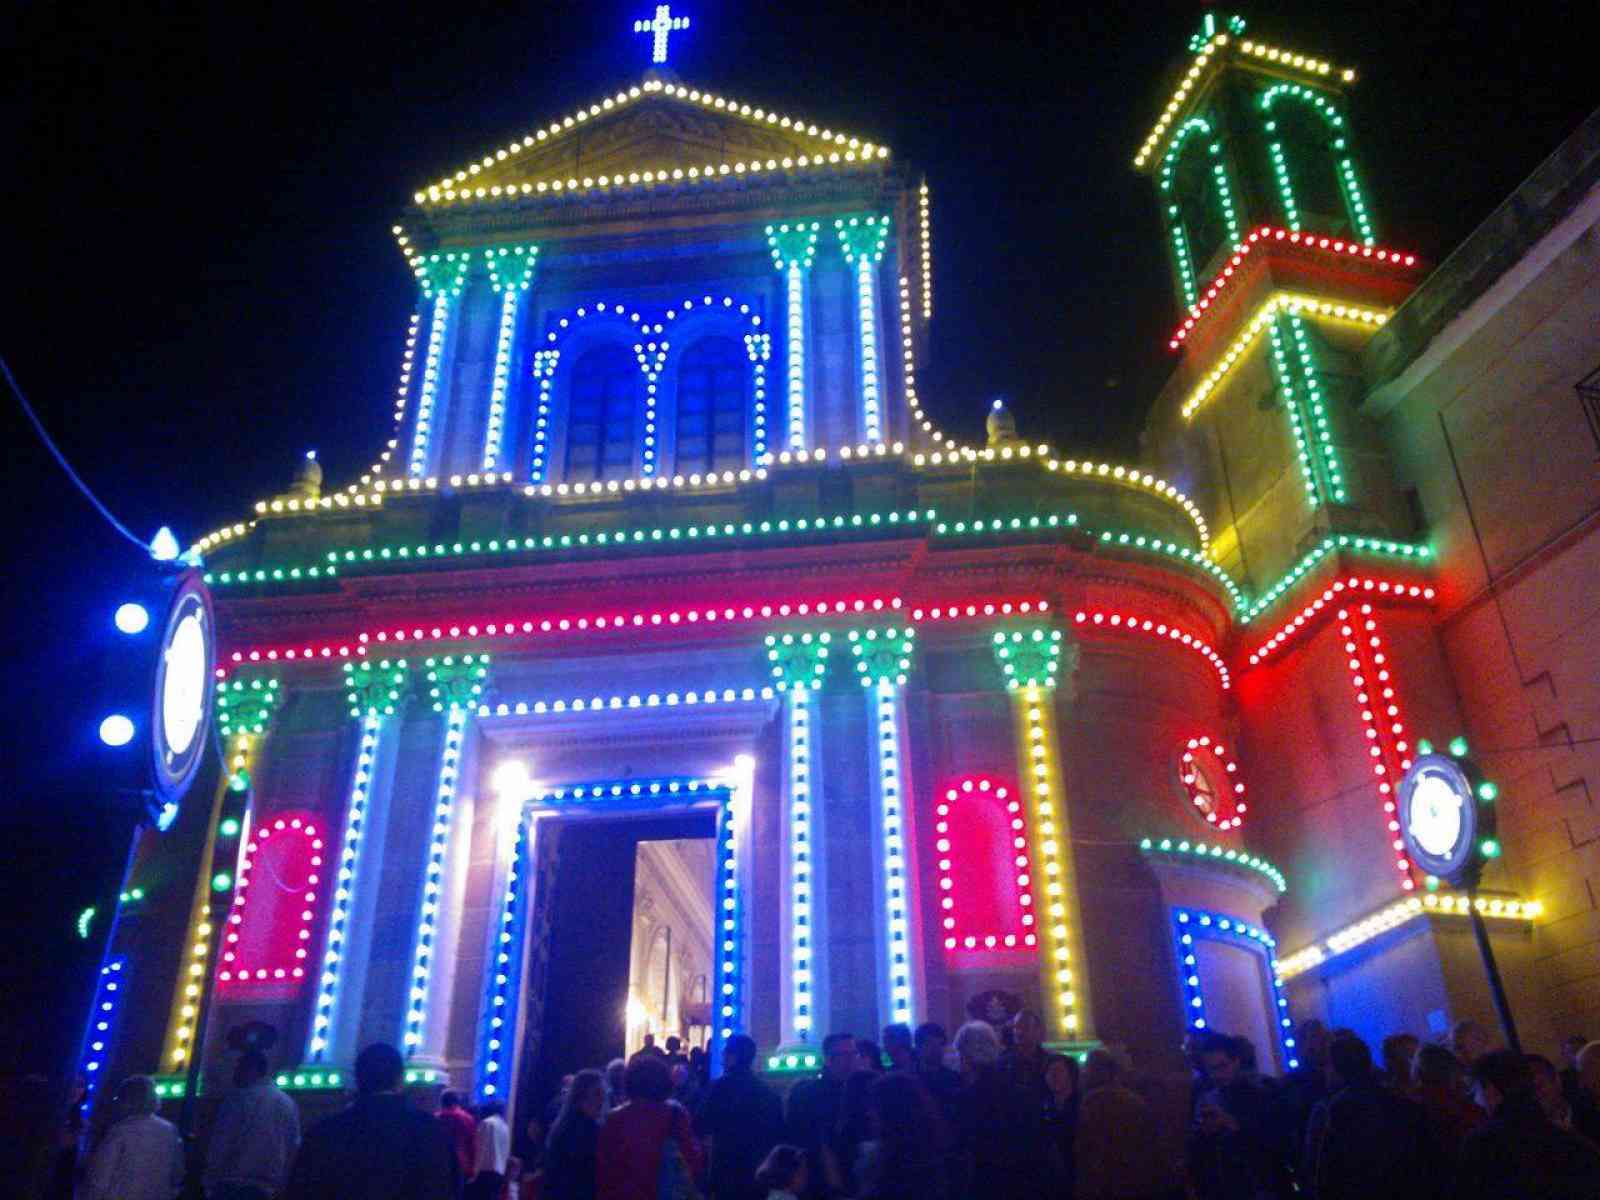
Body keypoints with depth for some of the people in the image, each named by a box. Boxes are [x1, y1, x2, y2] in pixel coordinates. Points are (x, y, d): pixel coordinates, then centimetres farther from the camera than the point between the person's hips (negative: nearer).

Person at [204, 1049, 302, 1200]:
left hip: (233, 1184, -5)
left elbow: (221, 1142, -6)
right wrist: (280, 1183, 15)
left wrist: (210, 1180, 2)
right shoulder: (289, 1104, 12)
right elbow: (293, 1146, 11)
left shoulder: (239, 1098, -4)